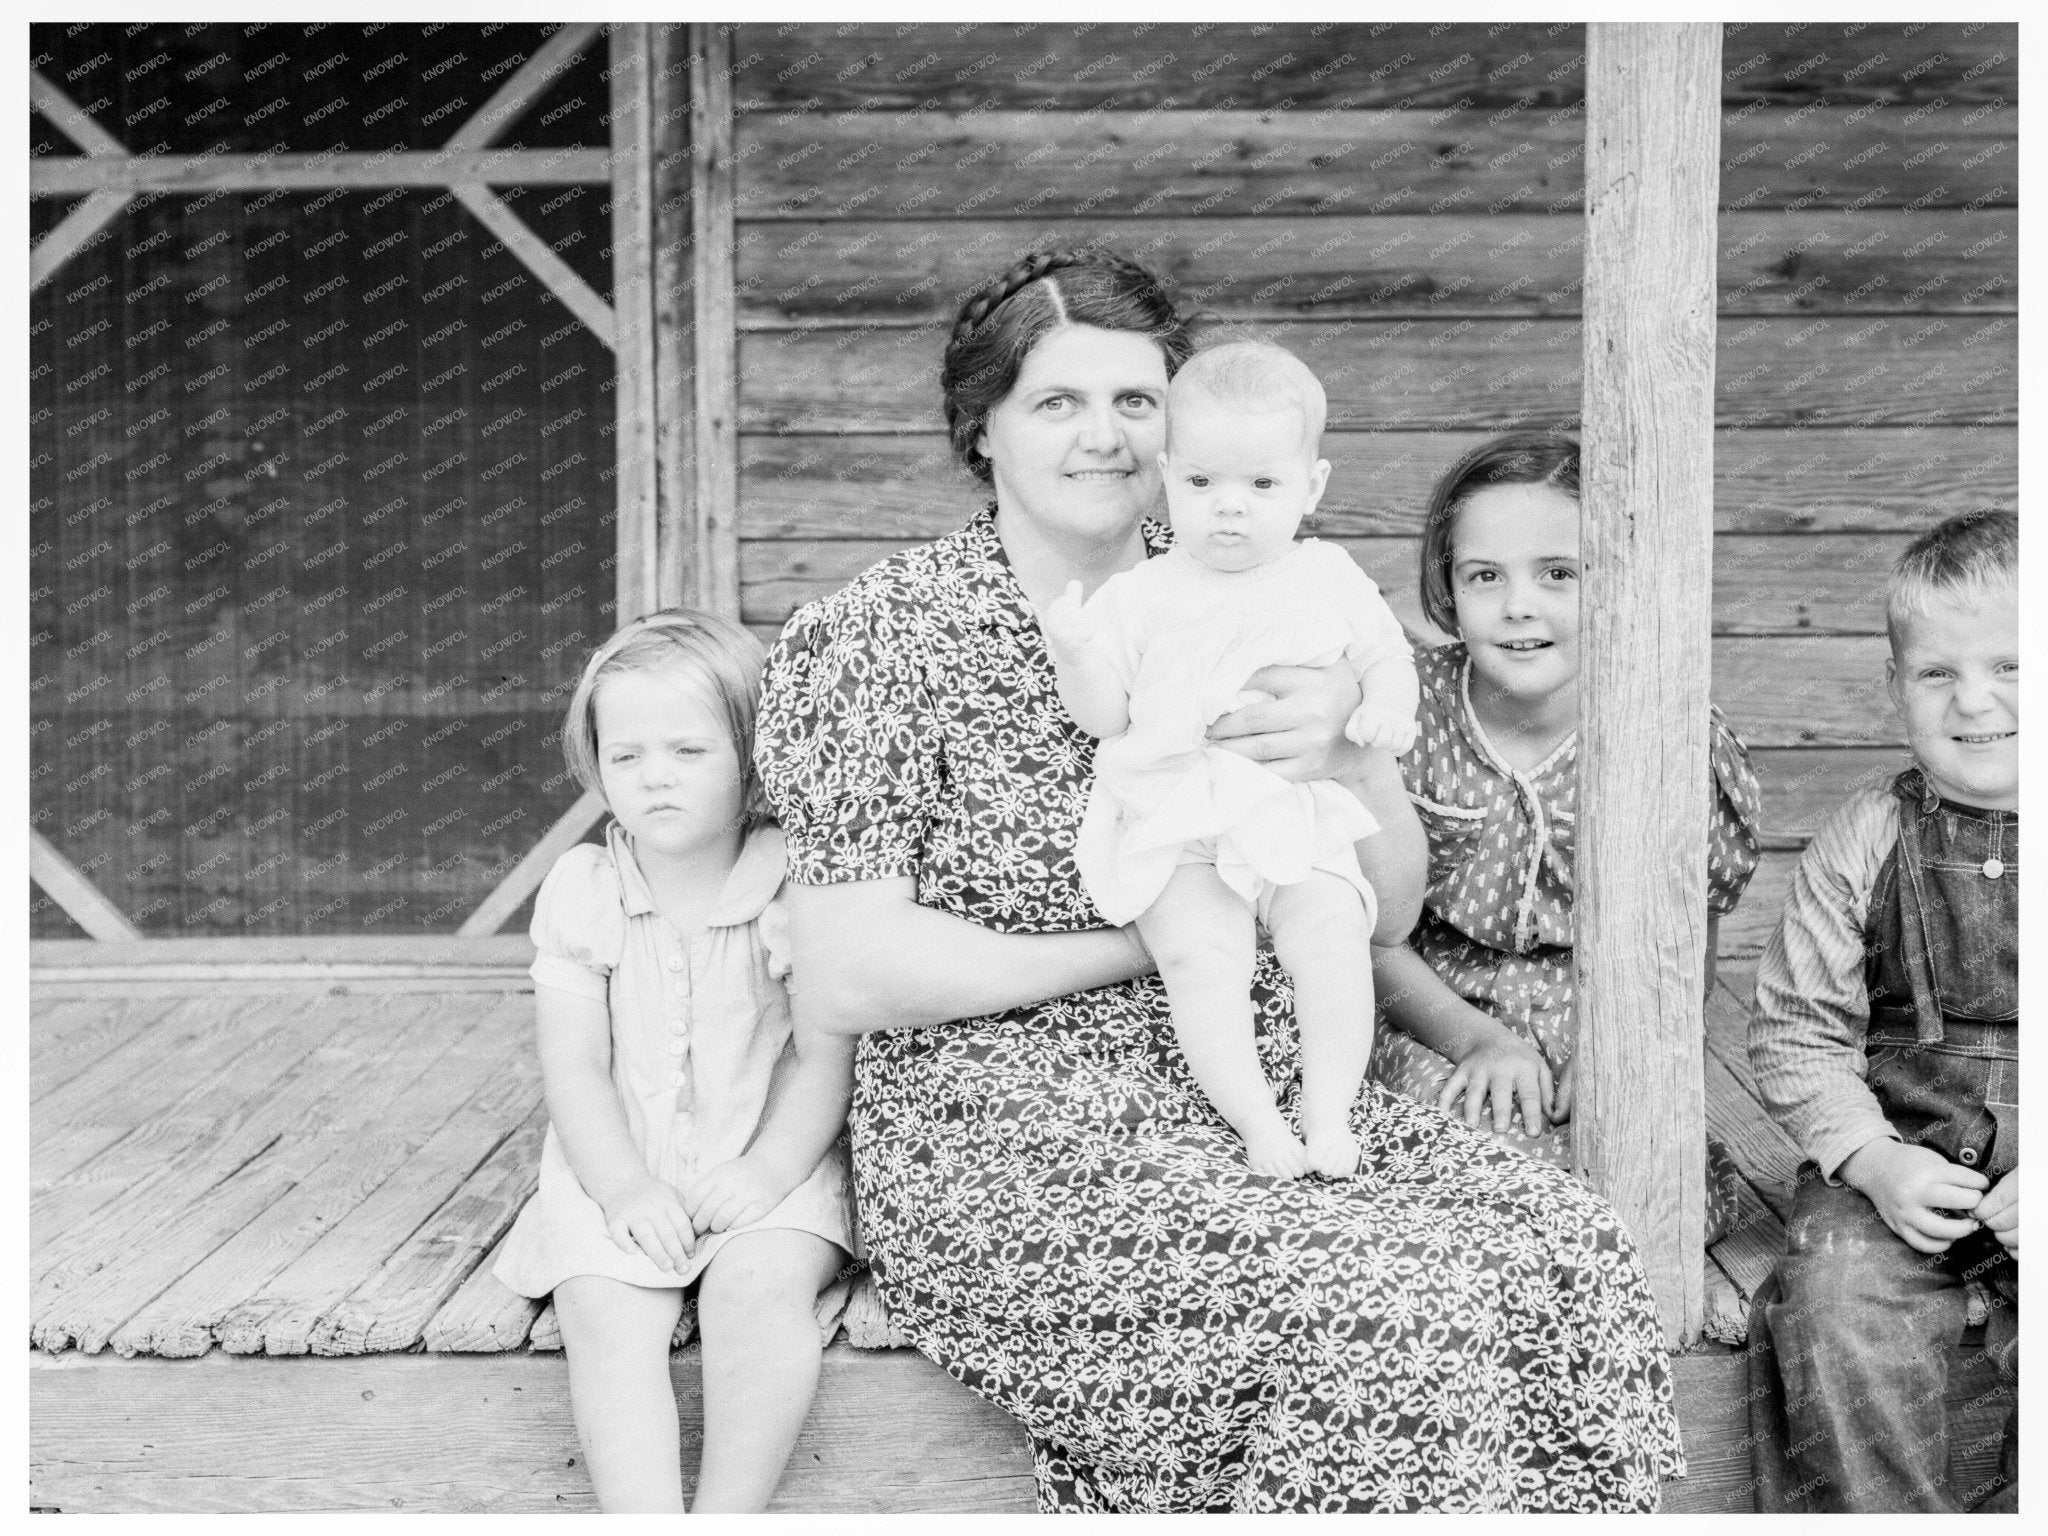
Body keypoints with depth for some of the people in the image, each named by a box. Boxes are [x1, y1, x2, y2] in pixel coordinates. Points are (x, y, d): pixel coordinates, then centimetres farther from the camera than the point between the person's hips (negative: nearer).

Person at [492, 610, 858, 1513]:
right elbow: (574, 1069, -1)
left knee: (761, 1290, -31)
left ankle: (729, 1514, -26)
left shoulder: (796, 888, -3)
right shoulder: (579, 893, 3)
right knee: (602, 1313, -26)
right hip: (621, 1176, 2)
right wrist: (624, 1186, -16)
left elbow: (825, 1058, -5)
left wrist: (767, 1171, -19)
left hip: (765, 1172, -1)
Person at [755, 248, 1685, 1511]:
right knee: (1392, 1315, -26)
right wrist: (1145, 944, -9)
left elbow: (1388, 912, 9)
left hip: (1273, 1108, 5)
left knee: (1573, 1254, -19)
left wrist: (1345, 756, -12)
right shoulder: (877, 638, -4)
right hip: (1014, 1153, -5)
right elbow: (845, 980, -11)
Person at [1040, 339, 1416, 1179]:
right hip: (1176, 834, -1)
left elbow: (1387, 655, 19)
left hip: (1302, 824, 1)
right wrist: (1075, 655, -15)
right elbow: (1103, 715, 5)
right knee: (1201, 958, -25)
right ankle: (1256, 1120, -19)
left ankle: (1330, 1114, -14)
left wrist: (1388, 705, -3)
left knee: (1333, 938, -23)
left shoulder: (1331, 582, 10)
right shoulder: (1140, 596, 6)